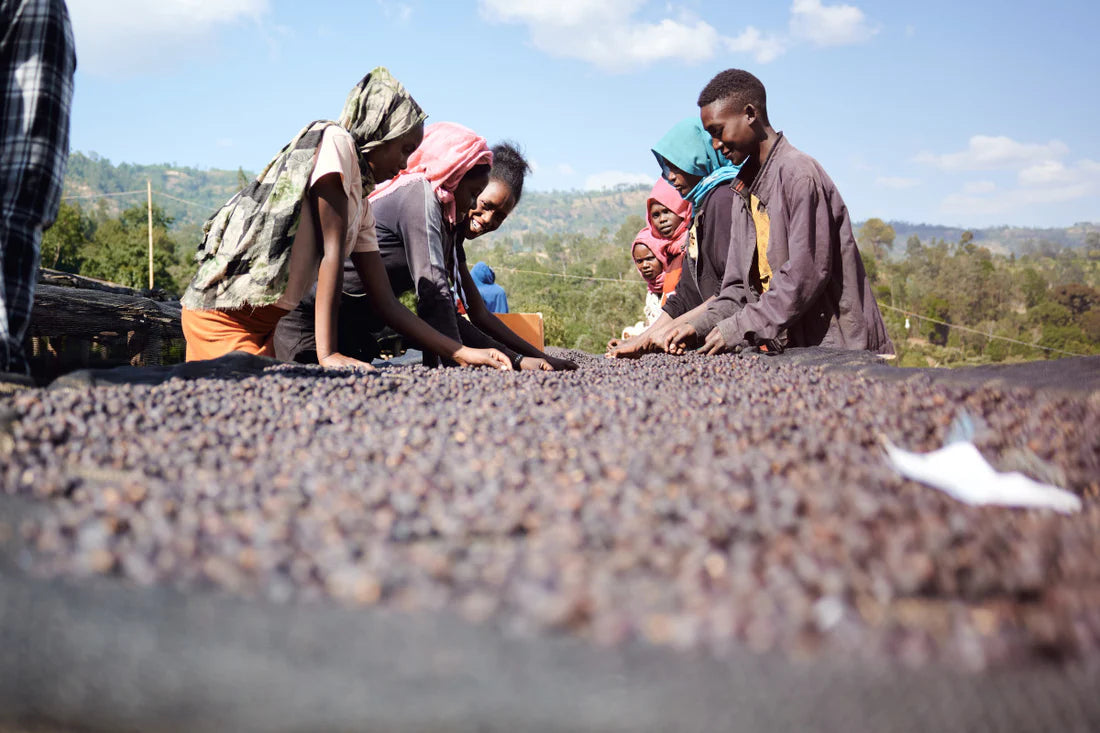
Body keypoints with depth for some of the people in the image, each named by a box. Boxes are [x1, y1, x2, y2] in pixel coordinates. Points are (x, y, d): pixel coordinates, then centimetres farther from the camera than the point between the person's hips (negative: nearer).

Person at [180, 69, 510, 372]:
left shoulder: (361, 209, 15)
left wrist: (463, 354, 9)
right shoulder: (333, 141, -9)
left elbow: (387, 304, 14)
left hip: (263, 323, 9)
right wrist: (327, 354, -23)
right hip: (224, 311, -9)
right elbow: (332, 253, -18)